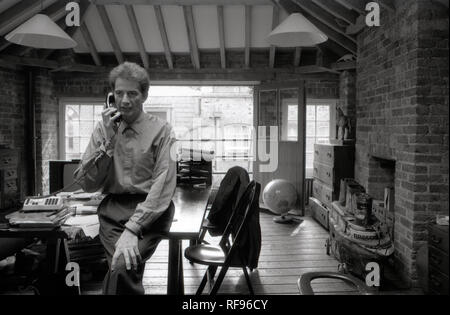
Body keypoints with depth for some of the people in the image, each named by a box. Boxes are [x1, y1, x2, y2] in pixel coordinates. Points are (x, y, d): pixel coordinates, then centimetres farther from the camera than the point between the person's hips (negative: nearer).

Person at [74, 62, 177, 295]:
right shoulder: (103, 129, 8)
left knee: (123, 265, -27)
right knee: (121, 265, -23)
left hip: (150, 211, -2)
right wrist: (108, 140, -9)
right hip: (113, 209, 3)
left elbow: (163, 187, -11)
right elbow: (87, 184, 2)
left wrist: (132, 229, -21)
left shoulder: (161, 130, -2)